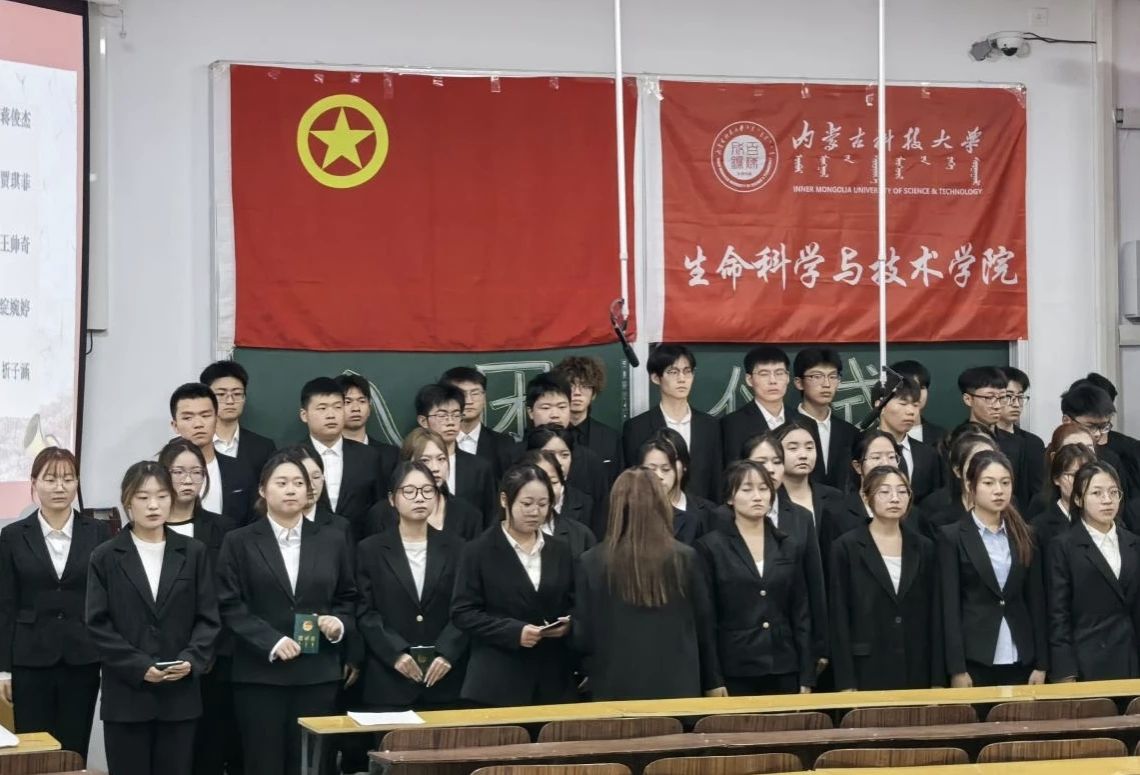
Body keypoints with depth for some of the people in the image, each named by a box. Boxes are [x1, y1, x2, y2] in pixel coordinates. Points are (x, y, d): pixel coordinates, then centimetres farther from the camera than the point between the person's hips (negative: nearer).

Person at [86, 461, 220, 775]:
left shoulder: (194, 552, 8)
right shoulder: (105, 557, 4)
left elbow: (208, 618, 6)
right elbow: (98, 624, -2)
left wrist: (192, 660, -12)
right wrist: (138, 666, -13)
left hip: (180, 693, 1)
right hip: (126, 694, -1)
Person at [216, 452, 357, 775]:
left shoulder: (332, 540, 11)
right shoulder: (239, 542, 3)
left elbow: (348, 598, 17)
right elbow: (230, 605, -3)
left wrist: (339, 623, -5)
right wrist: (271, 642, -14)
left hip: (318, 674, 2)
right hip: (260, 673, -2)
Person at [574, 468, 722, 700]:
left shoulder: (591, 563, -6)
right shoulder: (686, 558, -4)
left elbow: (583, 638, -3)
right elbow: (704, 626, 6)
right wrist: (713, 681, 18)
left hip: (617, 689, -1)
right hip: (677, 685, 1)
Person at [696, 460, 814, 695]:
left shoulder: (791, 546, 10)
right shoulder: (711, 547, -1)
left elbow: (802, 615, 10)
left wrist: (807, 678, 4)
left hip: (784, 671, 3)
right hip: (734, 674, -3)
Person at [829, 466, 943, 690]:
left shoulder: (923, 547, 9)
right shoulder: (847, 547, -2)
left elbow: (934, 615, 9)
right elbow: (839, 619, -4)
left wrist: (938, 680, 3)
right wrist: (846, 684, -10)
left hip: (916, 673, 3)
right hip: (867, 673, -3)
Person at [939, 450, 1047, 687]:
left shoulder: (1025, 536, 10)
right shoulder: (952, 536, -2)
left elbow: (1036, 601, 10)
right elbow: (950, 606, -6)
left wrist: (1041, 664, 4)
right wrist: (957, 669, -11)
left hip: (1020, 660, 3)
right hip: (974, 659, -3)